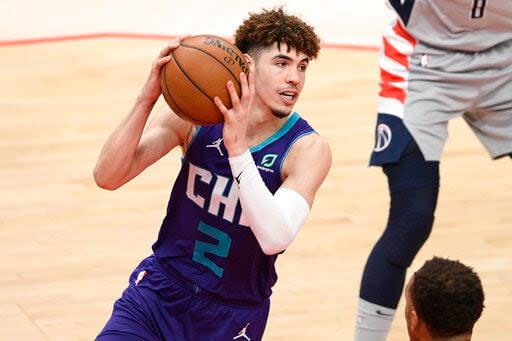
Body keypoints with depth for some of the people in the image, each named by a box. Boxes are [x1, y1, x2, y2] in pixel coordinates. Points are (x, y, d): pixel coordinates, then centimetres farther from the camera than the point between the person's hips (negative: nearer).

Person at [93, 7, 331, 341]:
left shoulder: (307, 149, -16)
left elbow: (274, 238, -31)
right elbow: (107, 176, -16)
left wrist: (237, 146, -37)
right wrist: (147, 98, -29)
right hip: (159, 290, 1)